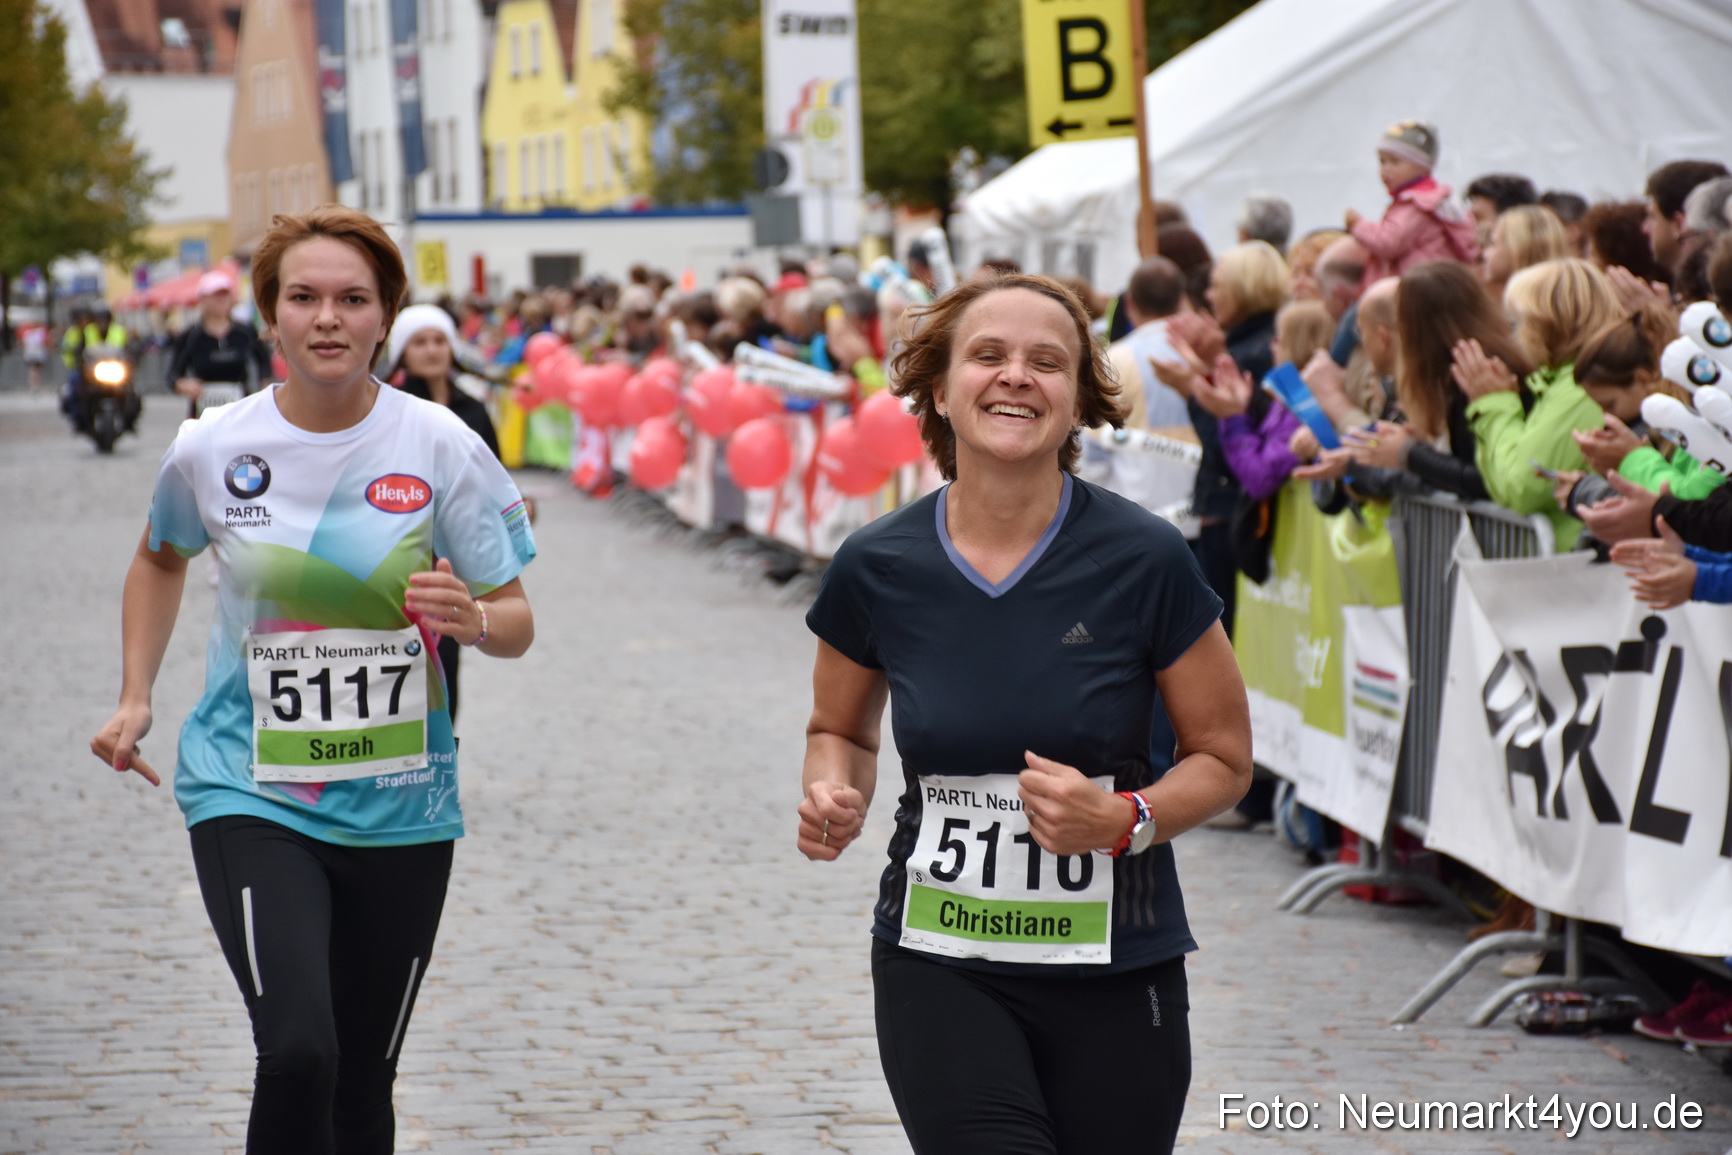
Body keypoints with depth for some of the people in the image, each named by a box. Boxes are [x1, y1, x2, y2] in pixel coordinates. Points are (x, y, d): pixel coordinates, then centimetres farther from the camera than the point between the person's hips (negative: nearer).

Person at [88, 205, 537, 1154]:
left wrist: (471, 619, -23)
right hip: (251, 793, -1)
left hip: (399, 807, 1)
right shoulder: (210, 450, -3)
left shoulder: (440, 449, -5)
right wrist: (134, 700, 13)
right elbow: (161, 559, 20)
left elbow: (516, 624, -1)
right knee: (298, 1051, -22)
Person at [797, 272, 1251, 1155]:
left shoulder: (1143, 561, -9)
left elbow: (1223, 757, 1)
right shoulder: (878, 569, -3)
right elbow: (839, 729, 16)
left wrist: (1124, 819, -17)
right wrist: (835, 797, -6)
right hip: (938, 970, 0)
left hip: (1113, 973, 0)